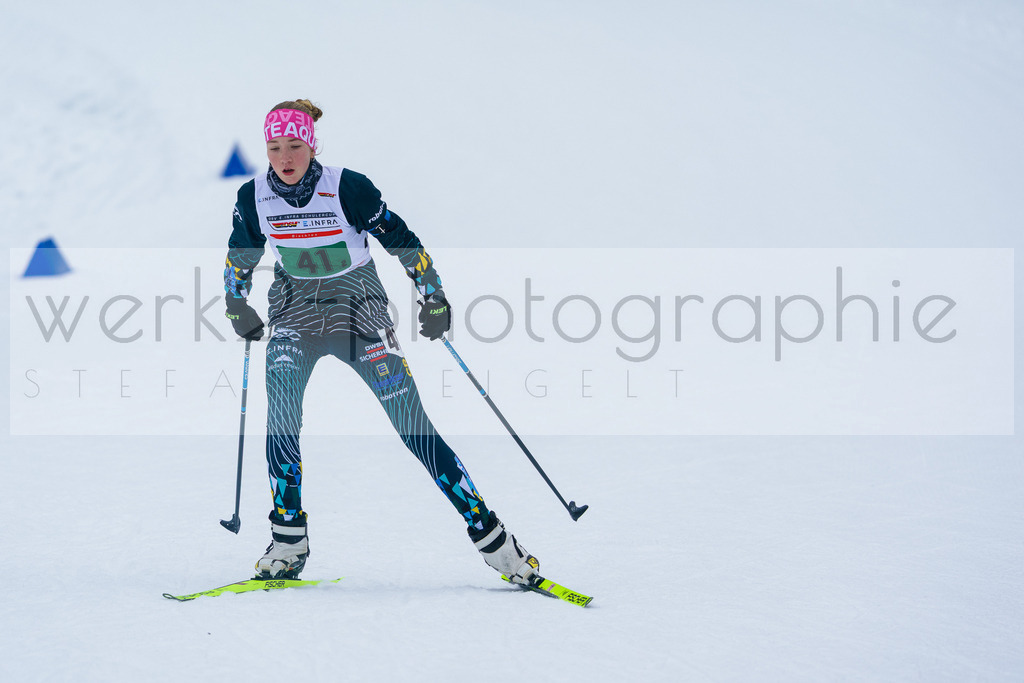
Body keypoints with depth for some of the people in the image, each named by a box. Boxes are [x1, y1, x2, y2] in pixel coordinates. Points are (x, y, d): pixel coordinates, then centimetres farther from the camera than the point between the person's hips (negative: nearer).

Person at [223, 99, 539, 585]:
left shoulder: (347, 188, -18)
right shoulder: (254, 198, -7)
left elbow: (400, 240, -8)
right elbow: (240, 257, 13)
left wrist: (434, 298, -6)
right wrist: (236, 305, 15)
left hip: (359, 308, -3)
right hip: (294, 313, 3)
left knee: (413, 425, -8)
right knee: (281, 413, -21)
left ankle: (488, 533, -3)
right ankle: (288, 543, -11)